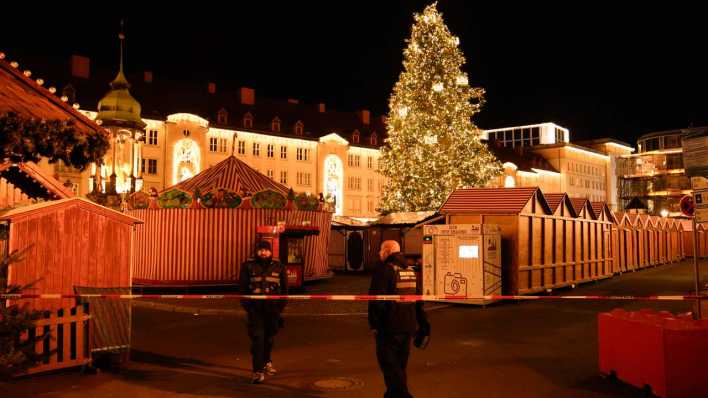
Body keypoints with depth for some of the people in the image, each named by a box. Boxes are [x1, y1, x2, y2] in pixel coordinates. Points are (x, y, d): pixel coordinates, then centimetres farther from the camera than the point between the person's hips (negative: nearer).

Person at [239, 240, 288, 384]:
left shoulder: (278, 267, 7)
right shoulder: (248, 266, 2)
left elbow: (284, 288, 10)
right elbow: (242, 287, 3)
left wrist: (280, 306, 3)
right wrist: (247, 305, -4)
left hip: (272, 309, 2)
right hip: (255, 309, -2)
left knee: (269, 338, 15)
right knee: (257, 338, -9)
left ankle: (266, 362, 38)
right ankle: (258, 371, -8)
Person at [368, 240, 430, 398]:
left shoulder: (384, 270, -12)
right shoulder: (410, 271, 13)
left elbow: (376, 299, -17)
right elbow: (418, 300, 16)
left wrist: (374, 324, -10)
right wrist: (422, 325, 19)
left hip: (389, 326, -7)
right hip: (408, 326, 8)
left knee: (389, 363, -3)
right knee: (400, 364, 17)